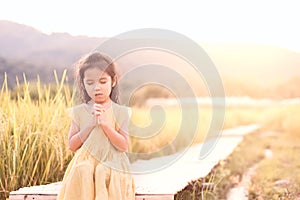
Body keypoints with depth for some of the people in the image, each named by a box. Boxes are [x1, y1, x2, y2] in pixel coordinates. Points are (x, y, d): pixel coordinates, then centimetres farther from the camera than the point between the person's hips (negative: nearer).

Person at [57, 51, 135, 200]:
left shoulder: (120, 112, 1)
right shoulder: (79, 111, 6)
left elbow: (124, 146, -7)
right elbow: (72, 145, -1)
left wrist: (105, 124, -19)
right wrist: (90, 125, -14)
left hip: (112, 169, -1)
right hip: (84, 169, 1)